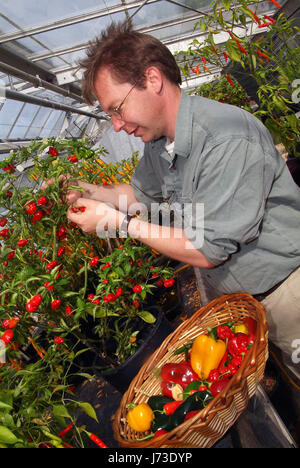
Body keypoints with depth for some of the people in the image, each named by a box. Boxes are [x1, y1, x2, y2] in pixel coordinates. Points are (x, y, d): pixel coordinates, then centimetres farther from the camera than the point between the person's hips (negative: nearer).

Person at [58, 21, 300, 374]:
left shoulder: (227, 139, -30)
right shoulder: (157, 140, -1)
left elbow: (208, 249, -27)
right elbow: (144, 193, 16)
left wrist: (117, 221, -22)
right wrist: (92, 193, -2)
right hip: (227, 293, 7)